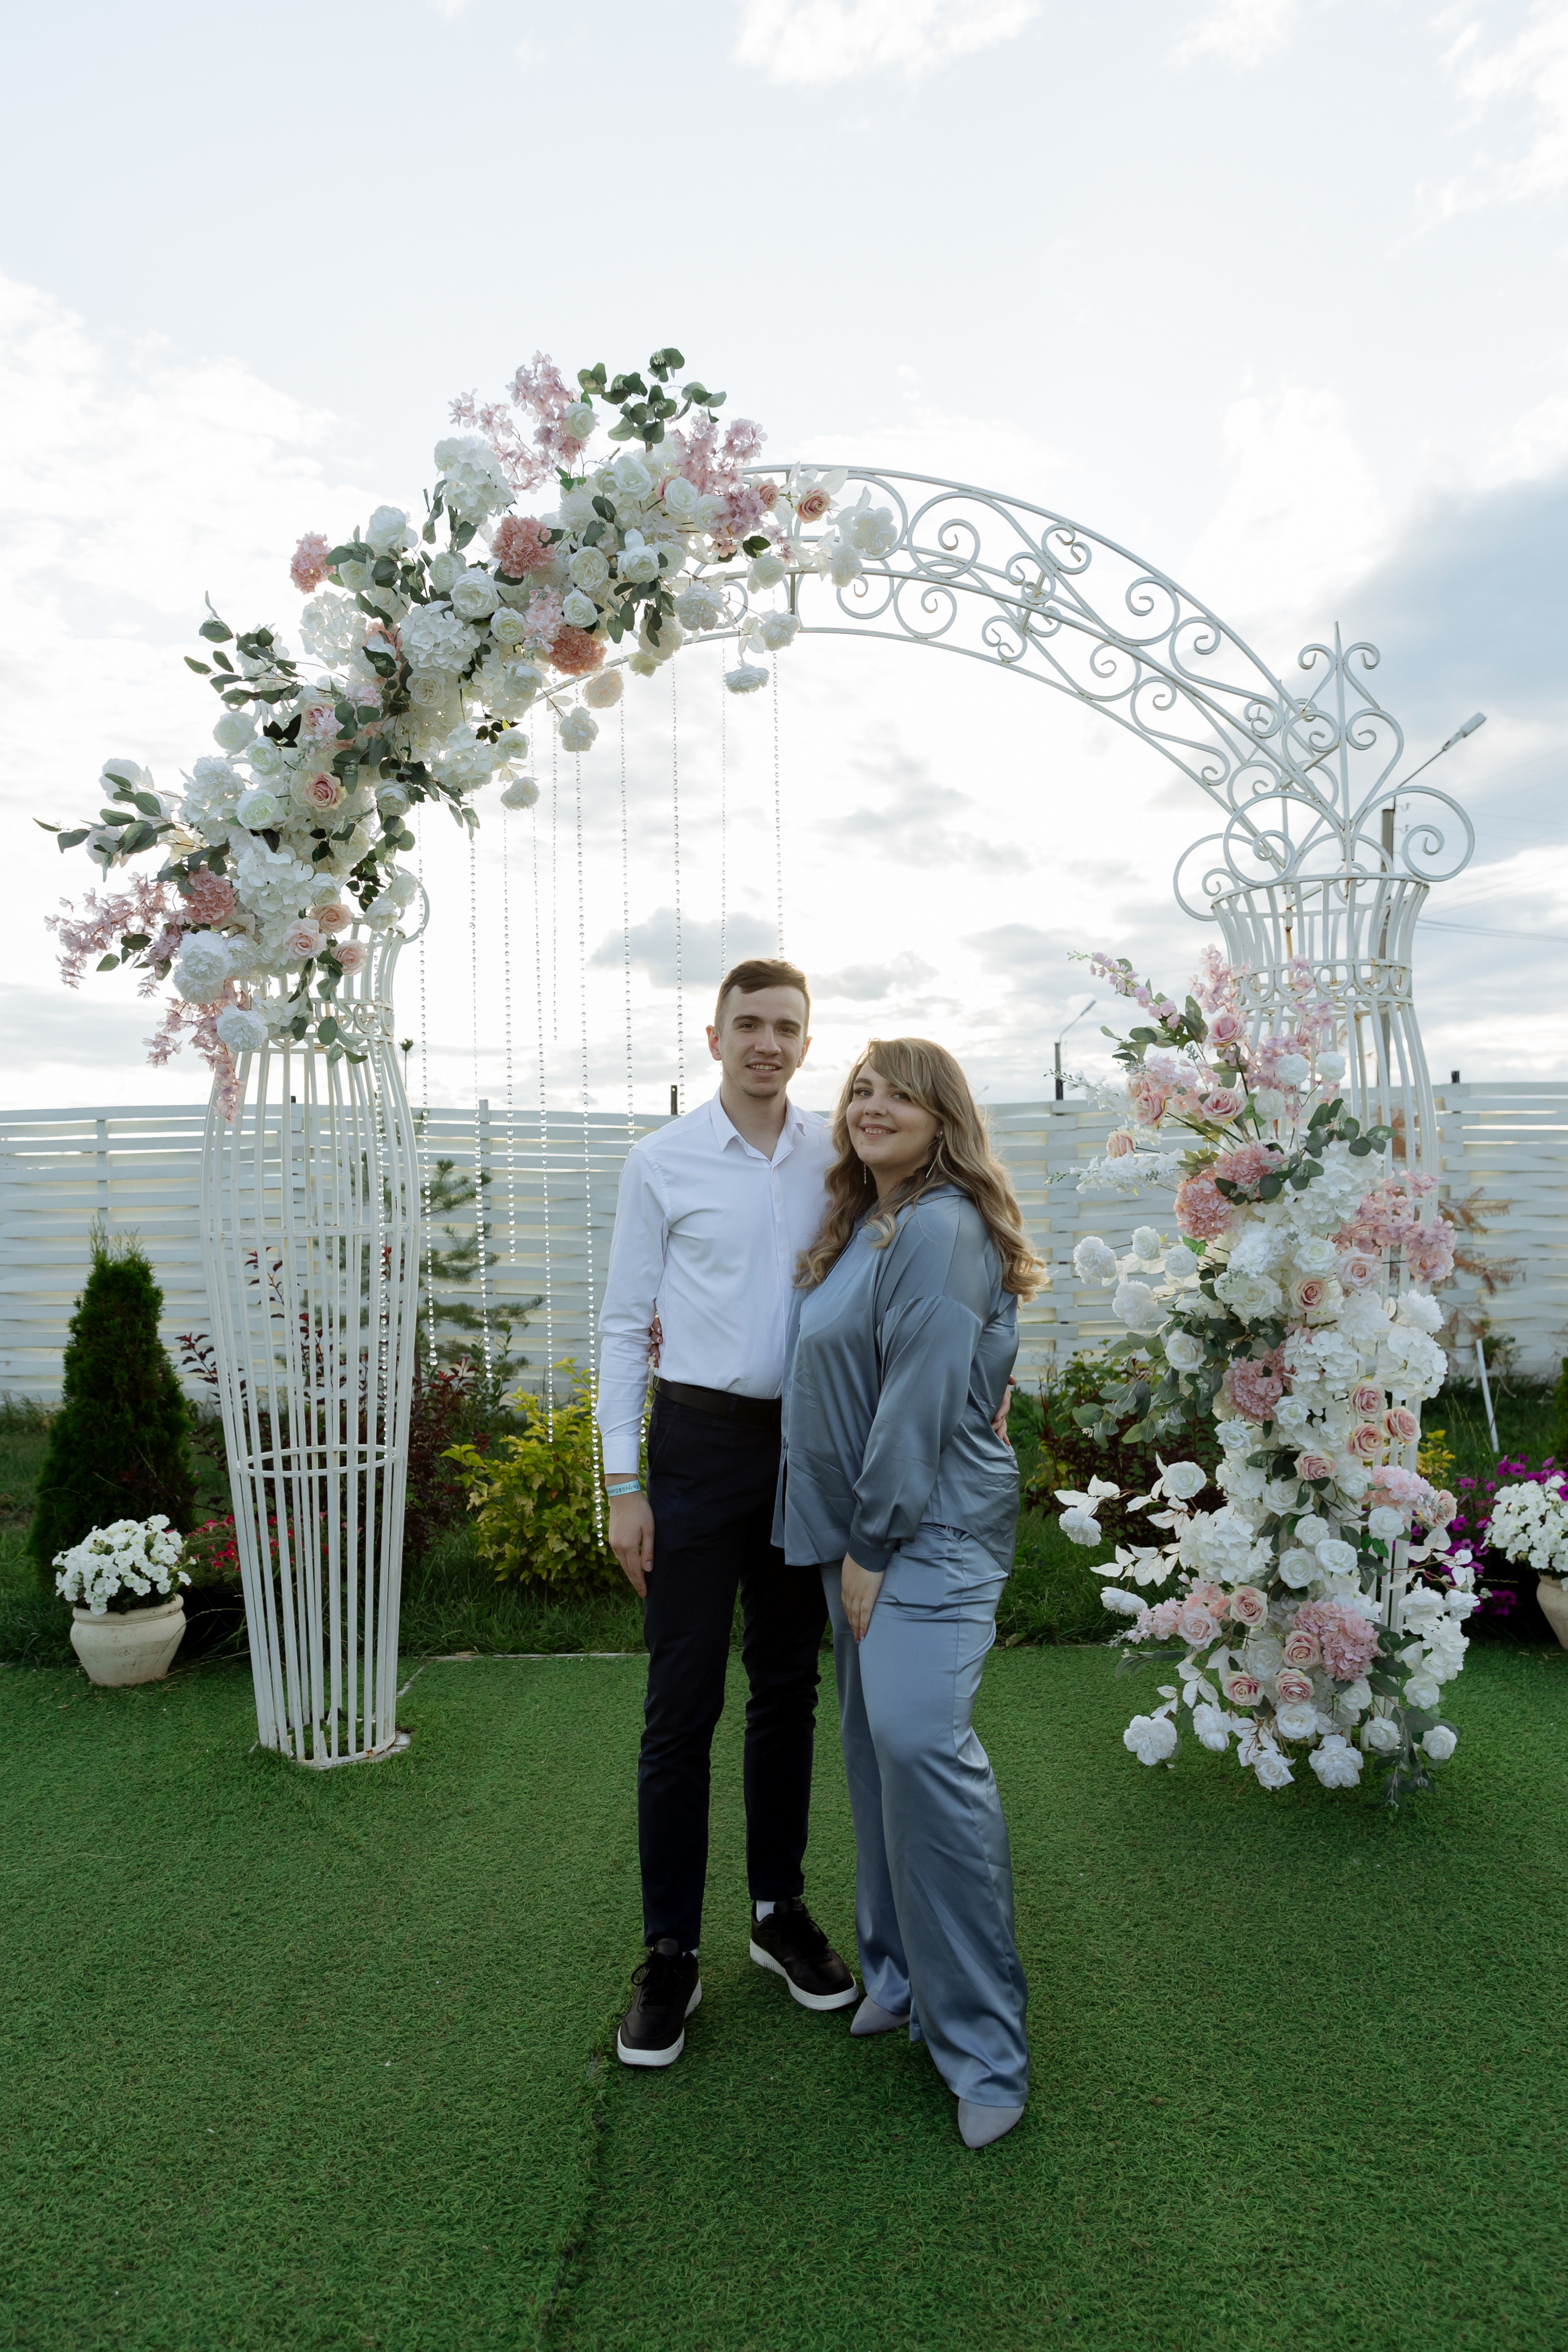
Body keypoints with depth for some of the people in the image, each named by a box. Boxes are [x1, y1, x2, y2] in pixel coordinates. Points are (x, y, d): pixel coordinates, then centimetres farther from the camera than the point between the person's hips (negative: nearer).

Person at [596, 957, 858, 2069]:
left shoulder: (838, 1154, 2)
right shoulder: (662, 1162, -4)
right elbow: (627, 1324, -2)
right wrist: (624, 1483, -6)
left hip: (811, 1445, 3)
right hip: (701, 1439, -3)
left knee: (789, 1688, 16)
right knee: (682, 1705, 2)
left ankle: (780, 1910, 33)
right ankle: (671, 1954, 18)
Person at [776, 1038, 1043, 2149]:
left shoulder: (941, 1230, -15)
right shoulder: (862, 1226, 14)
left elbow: (921, 1400, -19)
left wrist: (875, 1544, -15)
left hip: (931, 1534, -9)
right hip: (860, 1533, 9)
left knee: (919, 1739, -18)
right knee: (879, 1747, 14)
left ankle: (983, 2045, -4)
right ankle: (902, 1975, 30)